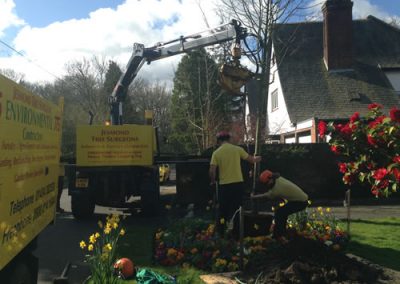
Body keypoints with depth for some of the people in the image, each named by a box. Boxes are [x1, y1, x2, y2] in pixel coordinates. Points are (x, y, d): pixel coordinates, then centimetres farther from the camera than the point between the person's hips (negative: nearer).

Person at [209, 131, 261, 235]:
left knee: (223, 210, 15)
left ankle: (221, 232, 22)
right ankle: (236, 232, 18)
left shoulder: (216, 153, -5)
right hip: (238, 183, 1)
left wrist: (213, 181, 10)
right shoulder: (238, 149, -2)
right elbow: (251, 160, 8)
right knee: (236, 209, 13)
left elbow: (212, 171, -10)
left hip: (224, 185, -1)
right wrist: (257, 158, 31)